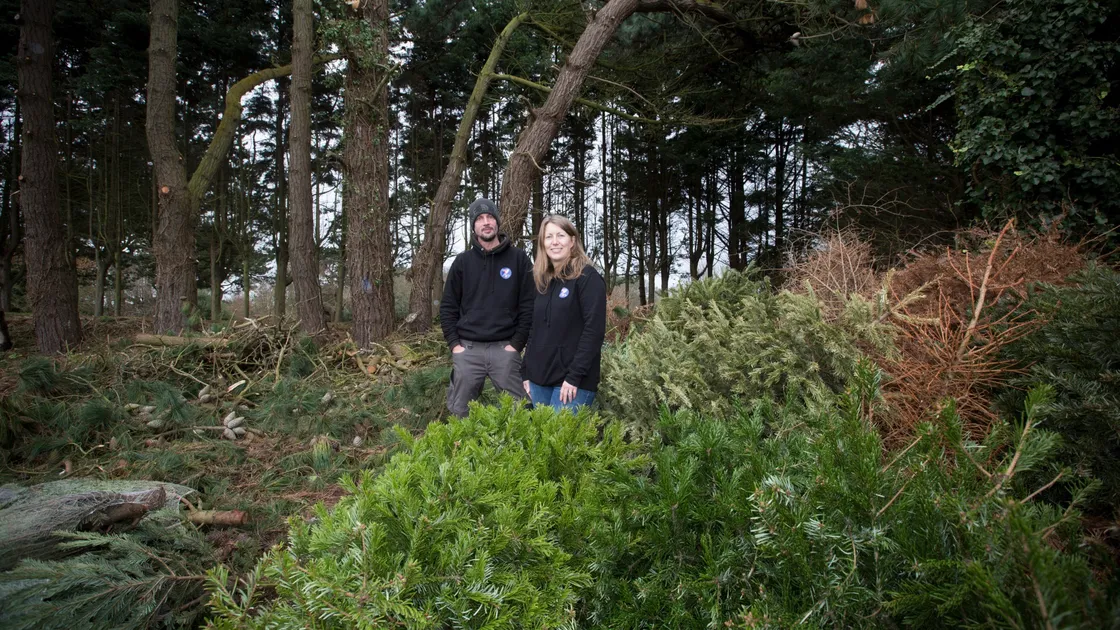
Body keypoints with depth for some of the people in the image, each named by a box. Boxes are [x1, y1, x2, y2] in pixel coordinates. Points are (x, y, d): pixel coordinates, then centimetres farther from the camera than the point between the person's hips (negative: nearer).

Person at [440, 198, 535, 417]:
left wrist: (517, 344, -7)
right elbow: (448, 306, 9)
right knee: (460, 412, 8)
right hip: (468, 349, 2)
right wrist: (454, 344, -2)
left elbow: (529, 305, 0)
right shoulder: (462, 262, 7)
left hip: (505, 349, -2)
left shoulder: (519, 259, 2)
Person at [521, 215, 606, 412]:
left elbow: (594, 330, -14)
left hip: (572, 381, -6)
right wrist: (526, 373, 11)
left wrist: (575, 376, -19)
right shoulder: (542, 280, 13)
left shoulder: (588, 278, -7)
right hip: (539, 378, 7)